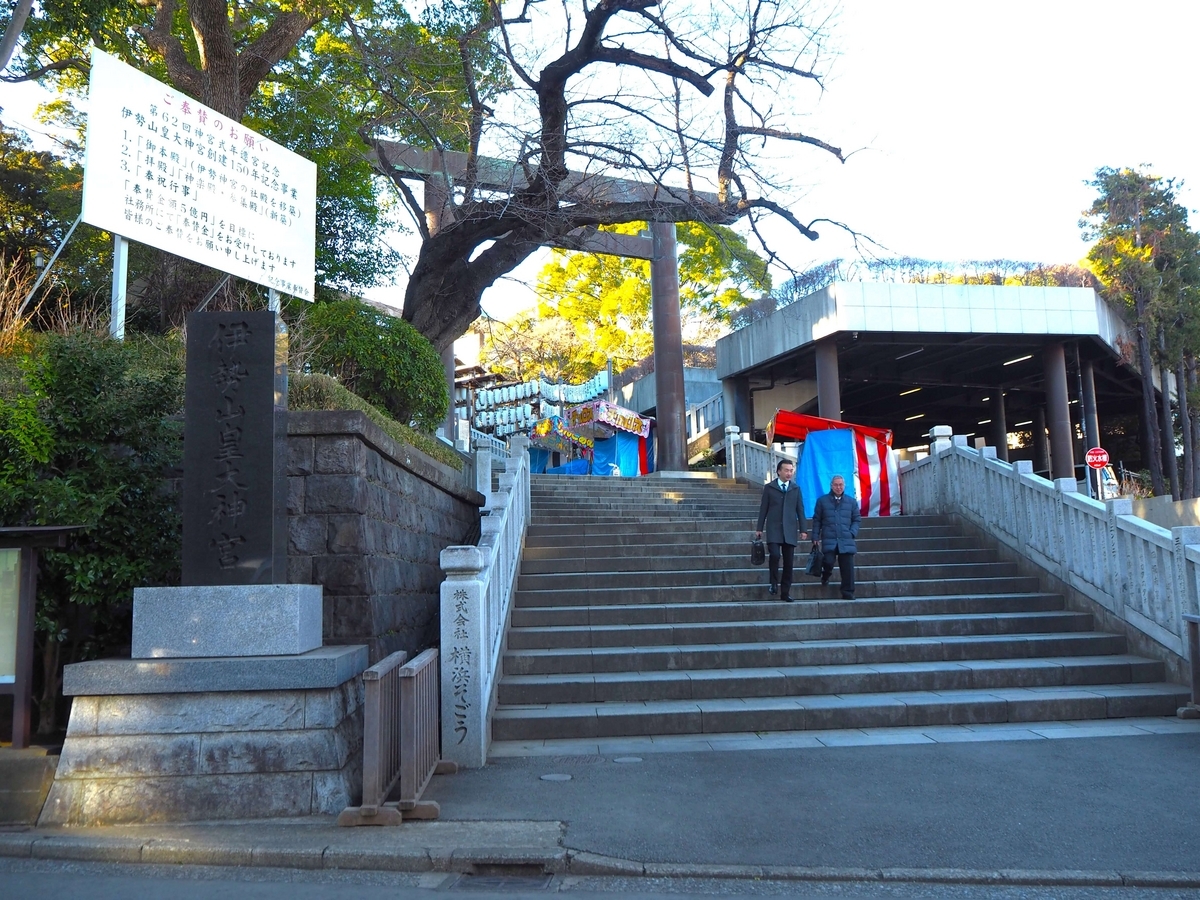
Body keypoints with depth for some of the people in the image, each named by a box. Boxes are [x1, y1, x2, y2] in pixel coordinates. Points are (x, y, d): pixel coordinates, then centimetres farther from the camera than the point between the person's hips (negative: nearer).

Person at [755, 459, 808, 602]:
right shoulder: (769, 487, 5)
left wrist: (803, 529, 3)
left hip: (790, 530, 2)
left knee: (789, 562, 2)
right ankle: (774, 583, 0)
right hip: (774, 529, -2)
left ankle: (785, 592, 10)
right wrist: (759, 529, 1)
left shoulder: (795, 489, 11)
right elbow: (763, 509, 4)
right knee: (775, 555, -21)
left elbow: (800, 510, 10)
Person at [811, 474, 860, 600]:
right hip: (829, 540, -1)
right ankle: (825, 576, 18)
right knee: (828, 561, -17)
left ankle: (848, 593, 6)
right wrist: (815, 537, 3)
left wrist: (853, 533, -1)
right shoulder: (822, 500, 10)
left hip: (846, 541, 1)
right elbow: (817, 520, 10)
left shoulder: (852, 502, 13)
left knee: (847, 568, -4)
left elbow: (857, 519, 15)